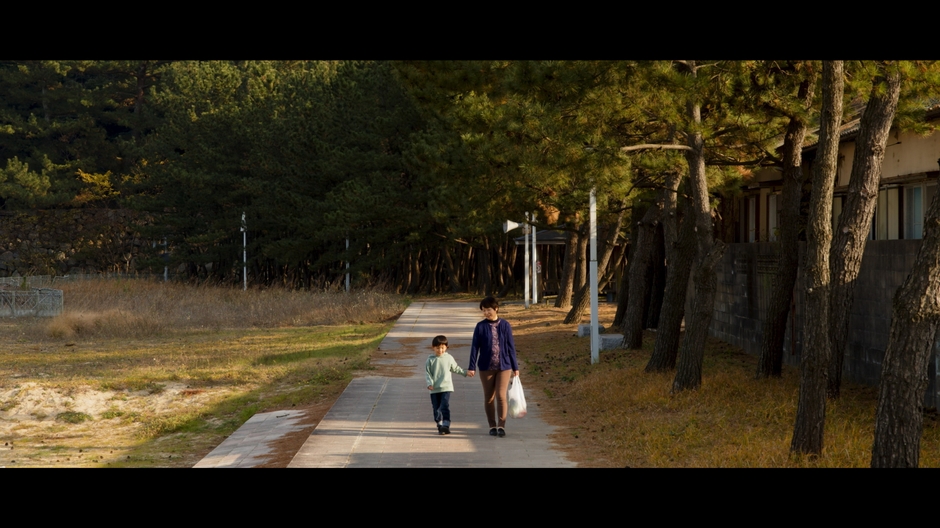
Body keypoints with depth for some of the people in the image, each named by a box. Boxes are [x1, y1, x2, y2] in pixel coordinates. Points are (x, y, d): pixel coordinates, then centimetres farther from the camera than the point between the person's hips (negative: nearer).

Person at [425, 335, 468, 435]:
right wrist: (430, 383, -13)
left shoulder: (449, 358, 6)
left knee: (445, 406, -14)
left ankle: (446, 425, -16)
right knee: (436, 409, 6)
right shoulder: (430, 360, 1)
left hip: (446, 387, -1)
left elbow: (456, 368, 20)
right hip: (435, 389, 1)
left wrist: (465, 372, 15)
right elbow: (427, 373, 0)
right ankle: (439, 426, 17)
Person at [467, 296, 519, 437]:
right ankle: (492, 426, 18)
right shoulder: (481, 326, -2)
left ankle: (501, 426, -3)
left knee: (501, 395, -10)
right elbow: (475, 347, -2)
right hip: (486, 367, 1)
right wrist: (472, 367, -7)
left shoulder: (505, 325, -1)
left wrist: (515, 367, 6)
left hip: (504, 366, -1)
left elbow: (511, 347, 4)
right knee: (489, 397, 7)